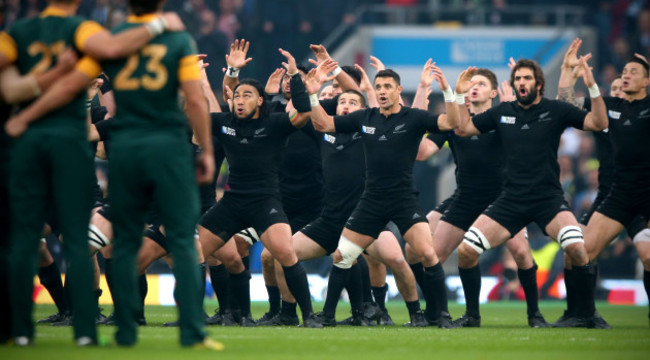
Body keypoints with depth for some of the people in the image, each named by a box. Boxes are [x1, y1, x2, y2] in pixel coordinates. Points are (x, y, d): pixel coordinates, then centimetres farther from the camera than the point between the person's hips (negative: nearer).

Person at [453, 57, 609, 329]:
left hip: (548, 198, -3)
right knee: (465, 251, -7)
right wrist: (460, 95, 4)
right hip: (511, 200, 3)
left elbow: (599, 123, -6)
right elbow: (463, 128, 17)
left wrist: (593, 87, -18)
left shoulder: (555, 110, 2)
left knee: (576, 247, -28)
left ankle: (587, 314, -12)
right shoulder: (502, 112, 10)